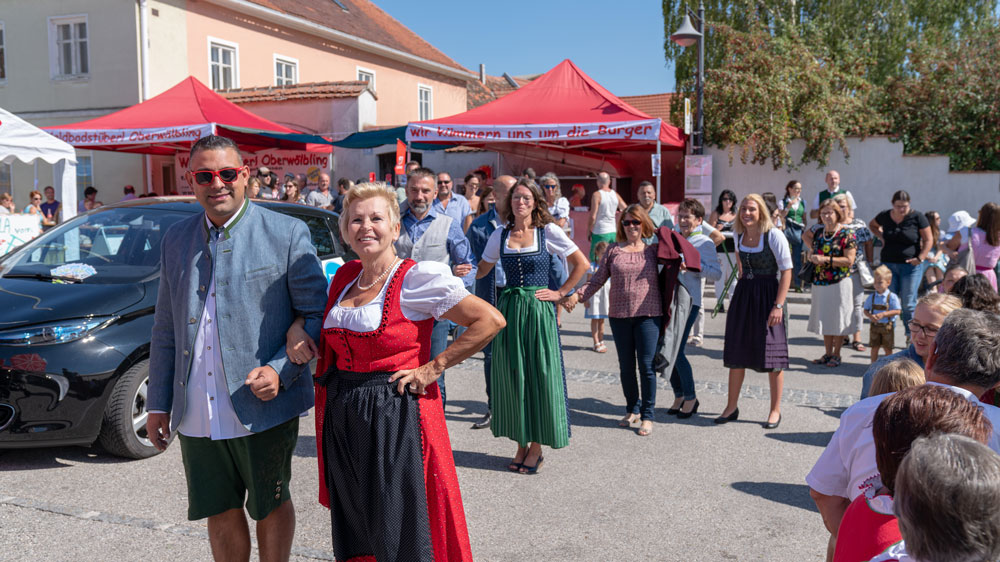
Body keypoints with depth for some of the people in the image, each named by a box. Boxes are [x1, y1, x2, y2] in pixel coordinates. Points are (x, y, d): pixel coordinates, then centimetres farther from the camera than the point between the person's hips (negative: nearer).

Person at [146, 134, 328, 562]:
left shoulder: (287, 234, -5)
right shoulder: (175, 240, 9)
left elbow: (316, 314, -4)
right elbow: (165, 330, 13)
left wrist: (281, 370, -16)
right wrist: (158, 403, 11)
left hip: (263, 410, -4)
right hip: (196, 415, 4)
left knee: (270, 507, 13)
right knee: (220, 512, 15)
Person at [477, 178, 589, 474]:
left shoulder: (548, 231, -2)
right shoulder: (500, 235, 7)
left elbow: (581, 263, 2)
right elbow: (482, 270, 16)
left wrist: (560, 293, -1)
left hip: (539, 311, -3)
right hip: (509, 310, 3)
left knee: (540, 375, 1)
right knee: (511, 377, 6)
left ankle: (537, 447, 13)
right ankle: (521, 444, 19)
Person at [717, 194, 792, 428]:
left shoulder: (773, 235, -12)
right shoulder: (739, 236, 5)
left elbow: (786, 271, -13)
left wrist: (778, 305, -19)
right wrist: (743, 291, 16)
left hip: (768, 295, -6)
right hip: (743, 294, 6)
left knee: (771, 355, 1)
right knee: (736, 352, 8)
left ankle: (775, 410, 15)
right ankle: (732, 407, 20)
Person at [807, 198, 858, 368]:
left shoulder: (846, 234, -8)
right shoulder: (819, 233, 11)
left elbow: (849, 260, -14)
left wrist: (826, 259, -19)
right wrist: (812, 256, 0)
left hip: (839, 283, -6)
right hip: (820, 283, 6)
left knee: (838, 320, 0)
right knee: (824, 319, 11)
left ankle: (836, 355, 10)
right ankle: (827, 353, 20)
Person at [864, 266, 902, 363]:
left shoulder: (892, 297, -9)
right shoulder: (871, 297, 2)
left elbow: (897, 311, -12)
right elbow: (866, 310, 7)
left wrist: (883, 314, -21)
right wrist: (870, 316, -15)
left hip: (887, 326, -3)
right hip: (874, 325, 3)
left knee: (888, 348, 7)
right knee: (874, 347, 7)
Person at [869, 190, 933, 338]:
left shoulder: (917, 217, -5)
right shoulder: (884, 216, 3)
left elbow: (928, 240, -1)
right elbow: (872, 225, 25)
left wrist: (920, 258, -12)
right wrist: (881, 236, 8)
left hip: (910, 266, -3)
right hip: (888, 264, 3)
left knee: (909, 304, -3)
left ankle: (911, 336, 8)